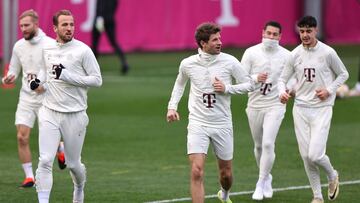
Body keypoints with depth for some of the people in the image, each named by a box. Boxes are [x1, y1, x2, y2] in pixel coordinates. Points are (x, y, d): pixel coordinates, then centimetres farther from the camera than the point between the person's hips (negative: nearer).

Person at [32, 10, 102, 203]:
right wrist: (39, 86, 2)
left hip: (75, 115, -3)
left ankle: (79, 187, 42)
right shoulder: (46, 49, 8)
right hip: (49, 113, 3)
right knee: (45, 160, -12)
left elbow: (97, 79, -8)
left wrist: (67, 76, -17)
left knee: (73, 163, 10)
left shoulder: (83, 50, -7)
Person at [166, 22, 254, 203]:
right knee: (196, 171, -17)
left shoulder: (229, 62, -6)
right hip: (198, 124, -1)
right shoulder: (188, 64, -3)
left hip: (222, 125, 1)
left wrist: (227, 88, -14)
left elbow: (249, 84, 1)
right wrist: (172, 107, 9)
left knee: (226, 173, 13)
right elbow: (179, 84, 20)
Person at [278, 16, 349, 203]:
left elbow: (343, 74, 6)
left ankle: (332, 176, 19)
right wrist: (282, 92, -13)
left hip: (321, 108, -4)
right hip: (300, 108, 4)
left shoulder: (328, 53, -7)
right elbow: (282, 78, 9)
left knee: (315, 155, -14)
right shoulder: (295, 54, 2)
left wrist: (329, 90, -8)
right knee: (306, 156, 3)